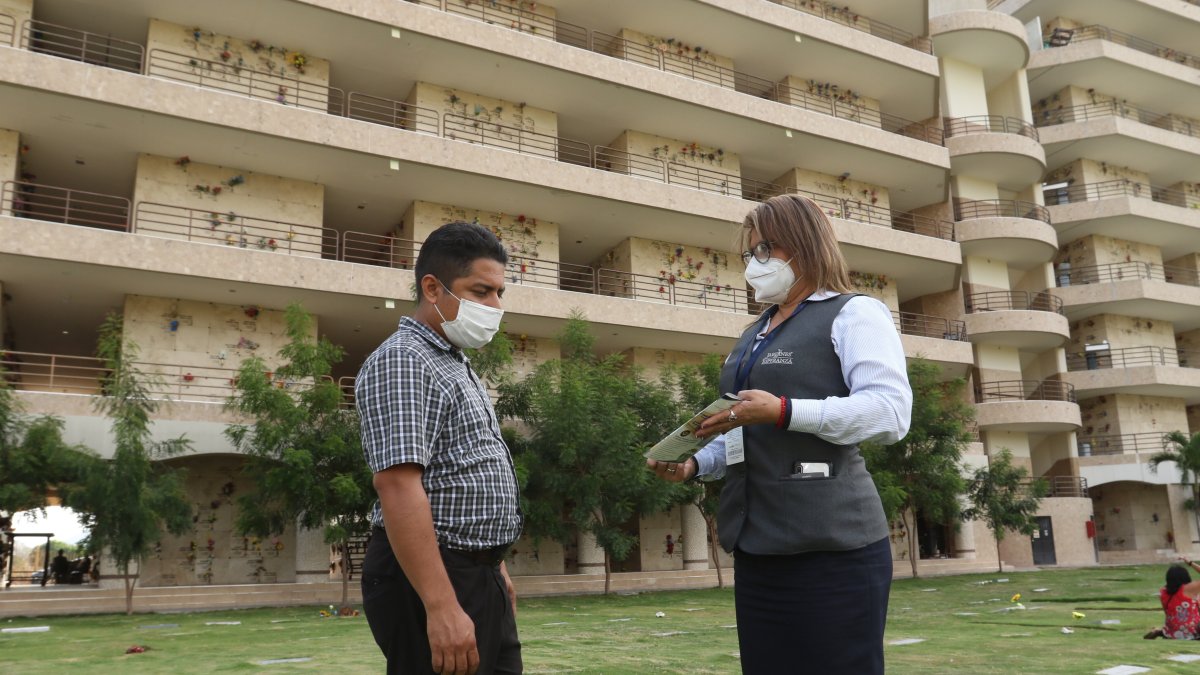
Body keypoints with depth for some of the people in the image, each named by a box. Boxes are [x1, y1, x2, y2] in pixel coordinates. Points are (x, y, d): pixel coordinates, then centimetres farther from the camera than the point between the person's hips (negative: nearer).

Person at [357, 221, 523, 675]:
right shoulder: (402, 362, -16)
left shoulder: (456, 366, 16)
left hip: (477, 576, 10)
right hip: (430, 580, -10)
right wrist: (441, 606, -30)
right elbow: (399, 487, -26)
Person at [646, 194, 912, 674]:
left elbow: (890, 412, -16)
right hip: (756, 545, 8)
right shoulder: (754, 335, 21)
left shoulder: (854, 313, -2)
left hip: (831, 545, -7)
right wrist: (694, 463, 9)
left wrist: (784, 411, -25)